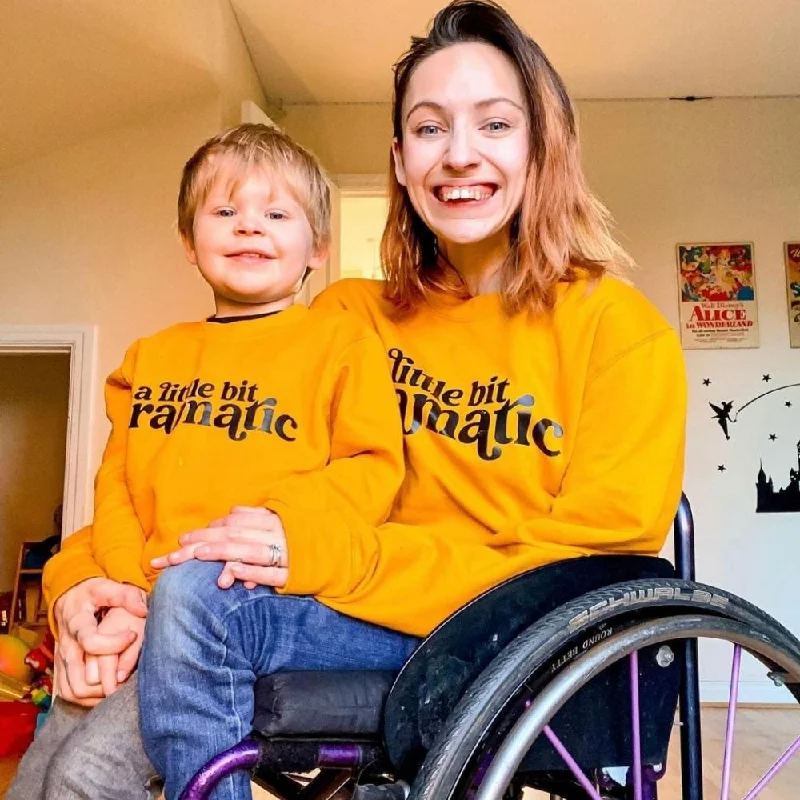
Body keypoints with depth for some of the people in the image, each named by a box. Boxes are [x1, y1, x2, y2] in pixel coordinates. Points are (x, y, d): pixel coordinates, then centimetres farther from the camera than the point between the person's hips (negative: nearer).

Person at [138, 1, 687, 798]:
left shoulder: (620, 329, -5)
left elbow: (584, 569, -12)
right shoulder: (351, 314, 8)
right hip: (388, 634, 4)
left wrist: (331, 556, -23)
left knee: (199, 601, -25)